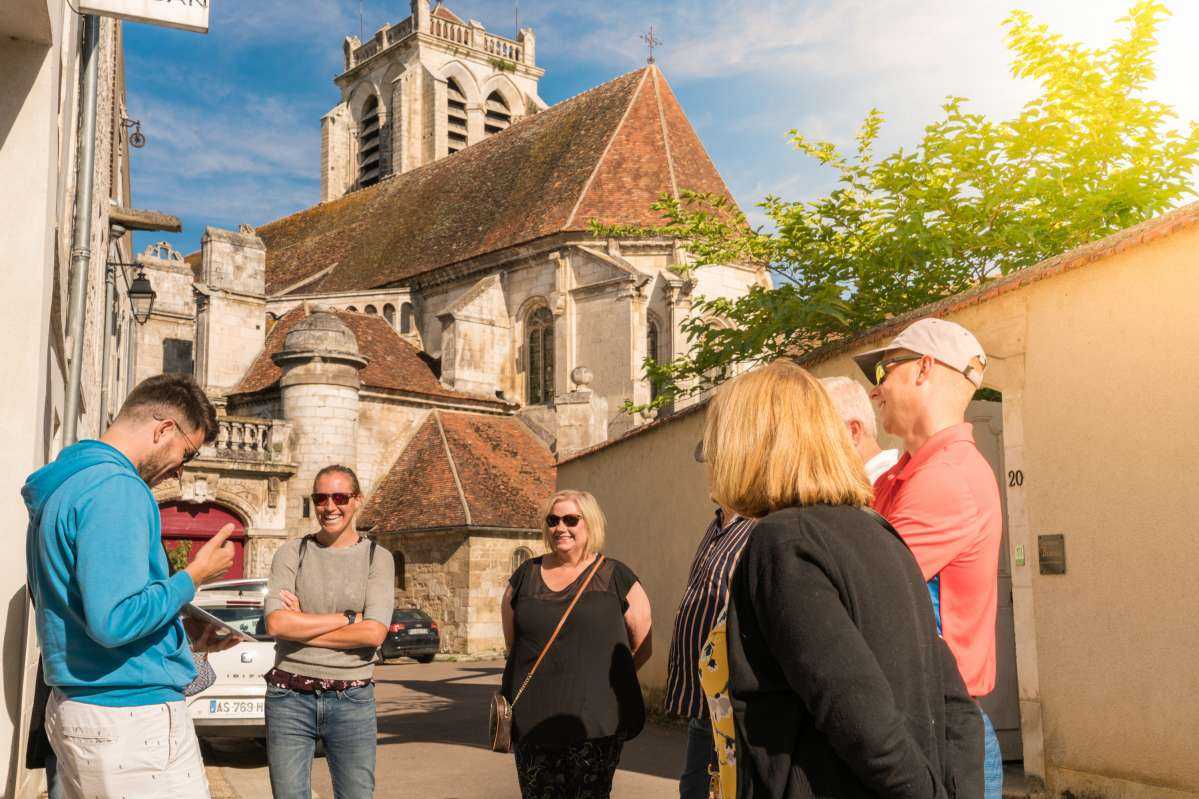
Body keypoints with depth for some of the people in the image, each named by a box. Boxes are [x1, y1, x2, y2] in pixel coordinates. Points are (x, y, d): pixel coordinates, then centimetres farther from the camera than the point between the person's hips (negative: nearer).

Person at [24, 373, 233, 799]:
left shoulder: (60, 486, 14)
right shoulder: (117, 488, -18)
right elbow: (115, 621, -25)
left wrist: (188, 637, 21)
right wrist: (195, 574, -12)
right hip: (133, 716, -10)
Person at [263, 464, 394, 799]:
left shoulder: (377, 558, 2)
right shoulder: (292, 553, 3)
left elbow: (374, 633, -11)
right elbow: (276, 623, -11)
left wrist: (302, 624, -9)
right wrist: (351, 617, -10)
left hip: (352, 699, 0)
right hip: (290, 696, 1)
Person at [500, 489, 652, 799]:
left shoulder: (615, 577, 1)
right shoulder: (526, 575, 10)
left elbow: (643, 647, 4)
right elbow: (512, 644, 18)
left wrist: (601, 678, 8)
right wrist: (548, 678, 12)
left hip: (596, 722, -2)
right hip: (533, 721, 3)